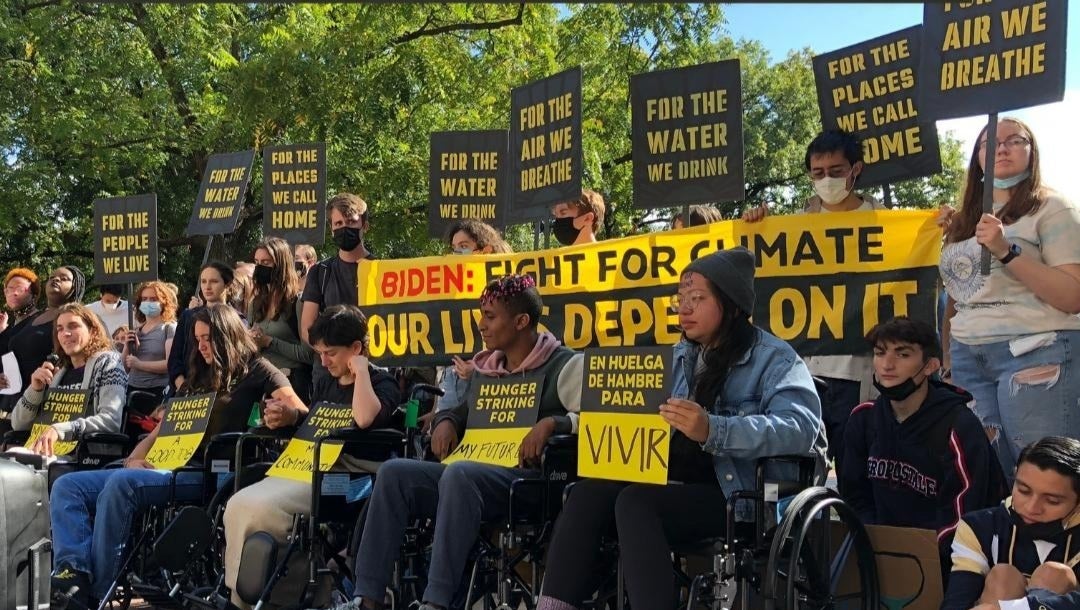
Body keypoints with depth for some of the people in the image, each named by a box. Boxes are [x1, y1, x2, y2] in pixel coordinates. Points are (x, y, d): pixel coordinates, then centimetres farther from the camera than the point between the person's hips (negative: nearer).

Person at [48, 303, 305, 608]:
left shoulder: (256, 370, 6)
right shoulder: (197, 379, 27)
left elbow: (300, 411, -9)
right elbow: (163, 429, 26)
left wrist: (285, 415, -35)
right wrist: (135, 458, 4)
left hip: (207, 472, -8)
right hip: (164, 467, 8)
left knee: (121, 483, -34)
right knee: (67, 486, -7)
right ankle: (73, 571, -30)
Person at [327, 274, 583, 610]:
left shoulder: (564, 365, -3)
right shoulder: (484, 367, 18)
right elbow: (461, 410, 29)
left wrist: (551, 423, -28)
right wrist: (446, 421, 7)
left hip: (530, 479, -7)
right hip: (473, 473, 7)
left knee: (459, 474, -37)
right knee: (394, 472, -14)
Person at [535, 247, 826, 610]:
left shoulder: (774, 358, -4)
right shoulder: (679, 358, 18)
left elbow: (801, 426, -22)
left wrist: (713, 431, -35)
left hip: (736, 496, -6)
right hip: (674, 483, 7)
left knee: (636, 501, -30)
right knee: (588, 492, -19)